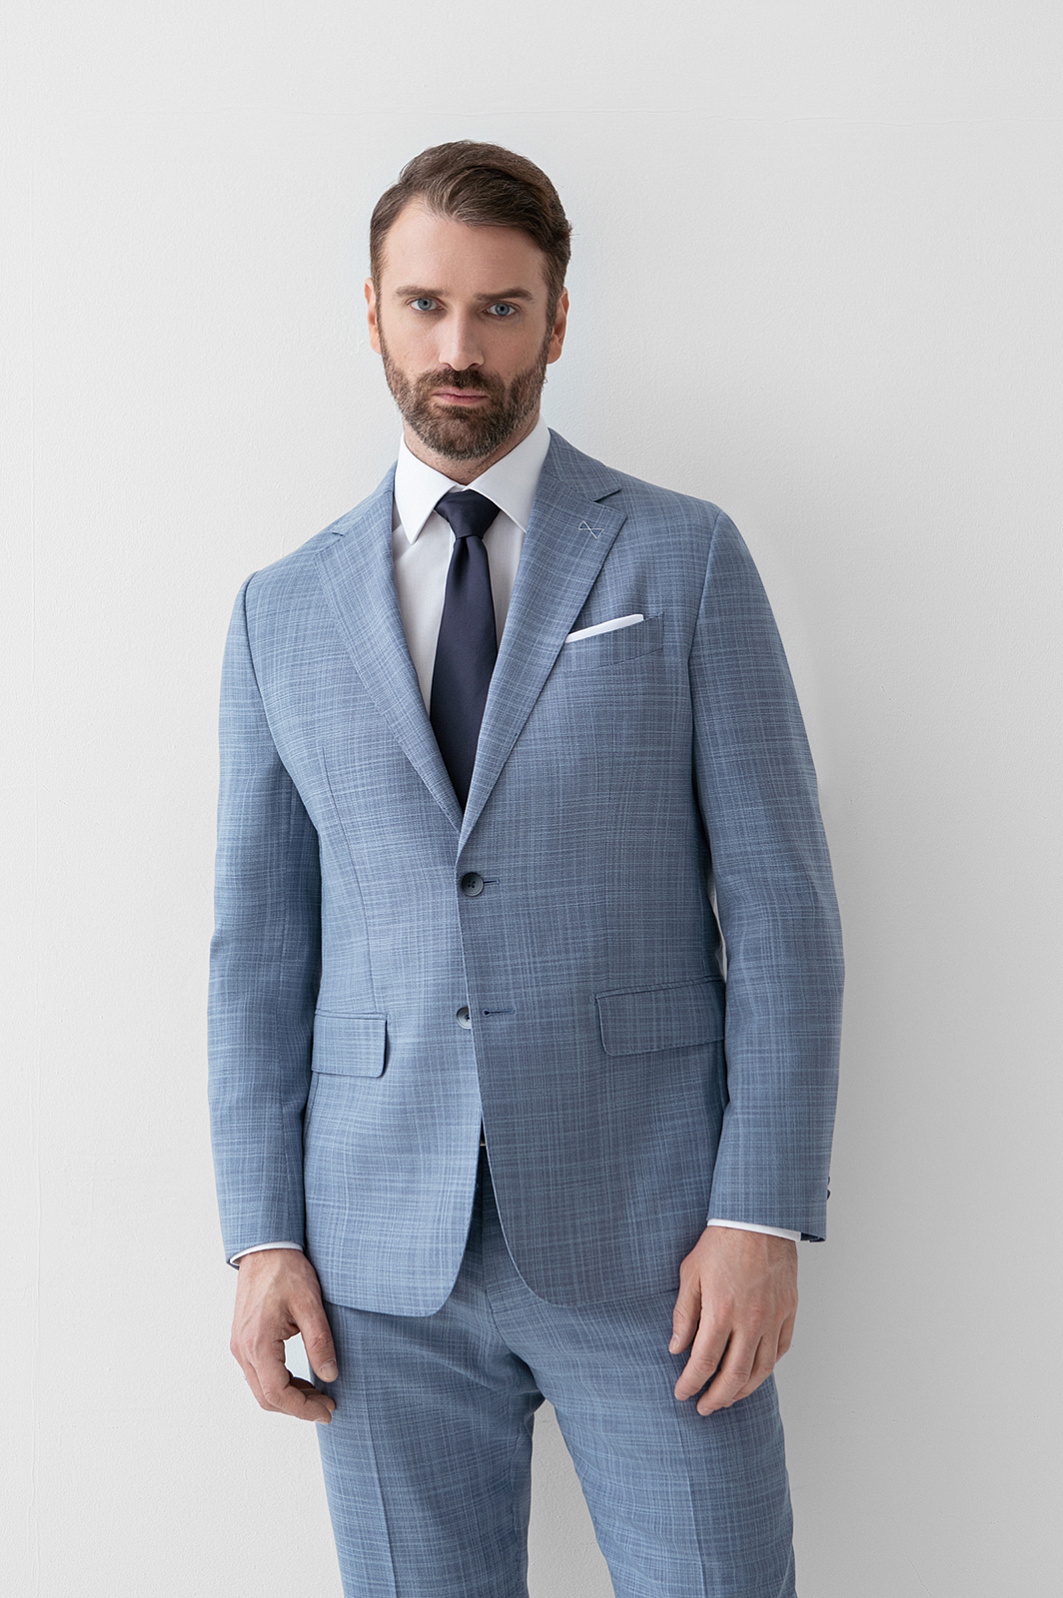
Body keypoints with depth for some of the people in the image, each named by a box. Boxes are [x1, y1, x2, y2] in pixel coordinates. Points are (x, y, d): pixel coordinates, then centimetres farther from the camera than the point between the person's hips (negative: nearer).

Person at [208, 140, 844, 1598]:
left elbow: (780, 902, -2)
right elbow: (260, 943, 9)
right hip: (384, 1260, 2)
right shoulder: (285, 612, 9)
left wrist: (764, 1216, -10)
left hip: (643, 1231, -2)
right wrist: (264, 1237, 1)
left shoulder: (686, 559, 1)